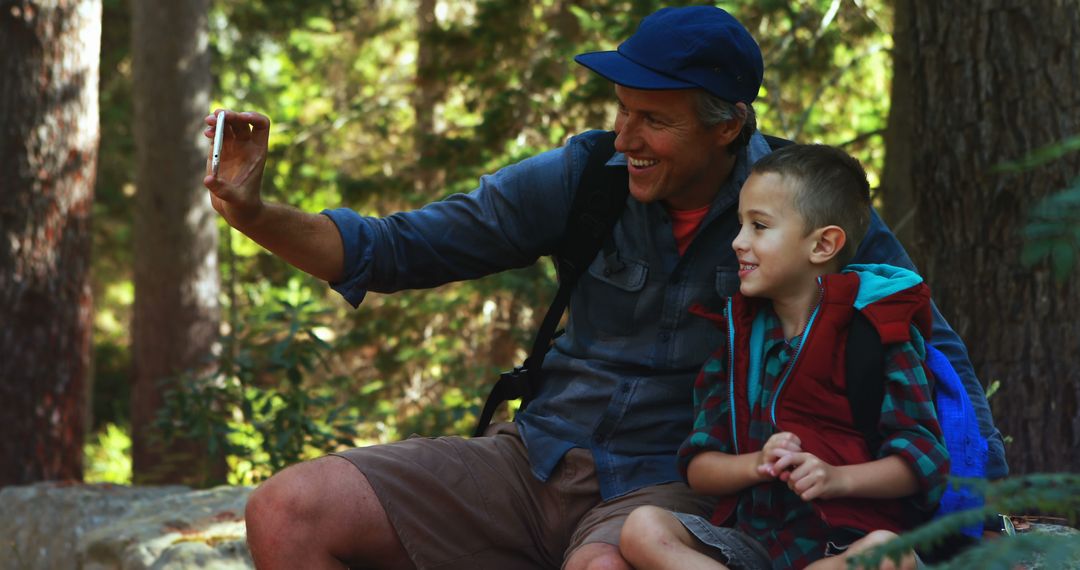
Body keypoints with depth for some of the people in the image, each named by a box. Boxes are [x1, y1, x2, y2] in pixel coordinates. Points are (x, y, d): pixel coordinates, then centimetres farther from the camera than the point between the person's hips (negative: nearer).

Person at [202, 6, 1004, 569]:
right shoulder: (586, 175, 1)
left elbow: (931, 352, 1)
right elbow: (403, 249, 4)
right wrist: (256, 214, -11)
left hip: (669, 482, -4)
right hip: (537, 459, 4)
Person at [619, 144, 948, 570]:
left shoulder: (874, 329, 0)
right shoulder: (736, 335, 14)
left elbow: (924, 460, -6)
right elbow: (698, 469, 10)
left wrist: (836, 478, -23)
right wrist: (758, 464, -12)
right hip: (754, 535, 4)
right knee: (643, 530, -23)